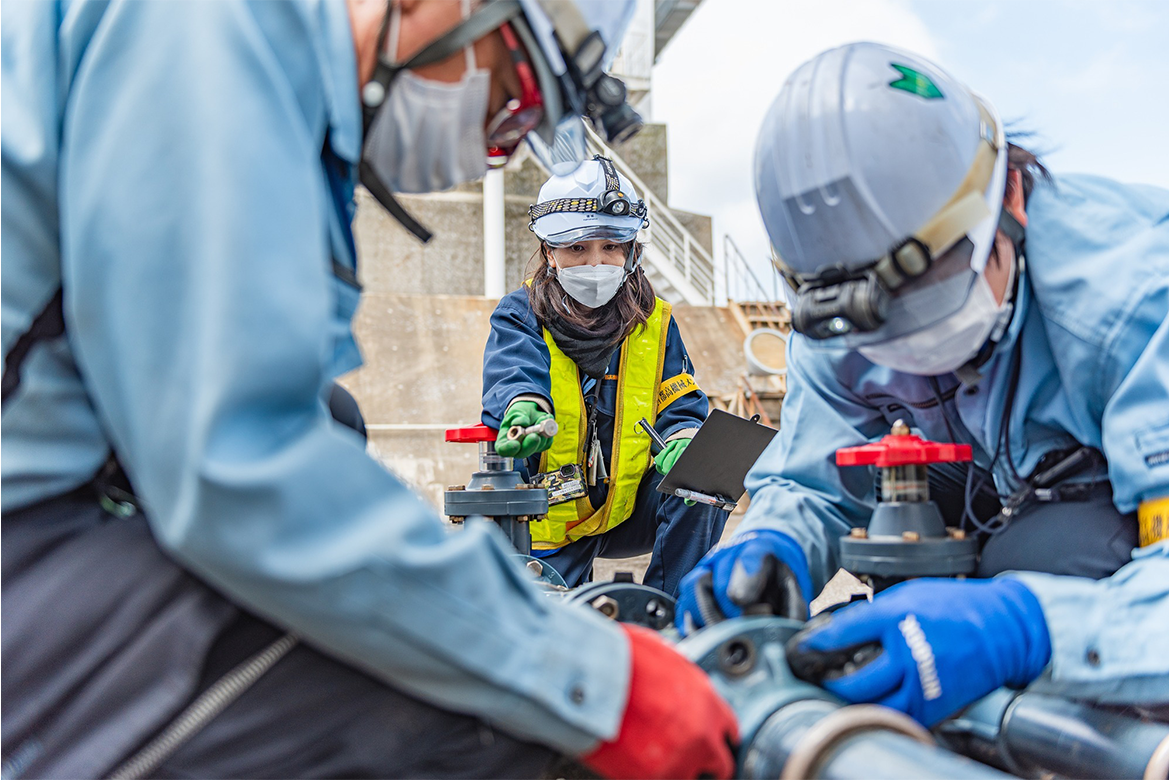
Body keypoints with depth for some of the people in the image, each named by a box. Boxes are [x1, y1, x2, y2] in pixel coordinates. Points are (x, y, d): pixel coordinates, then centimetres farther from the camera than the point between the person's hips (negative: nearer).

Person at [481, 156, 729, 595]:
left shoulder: (655, 323, 2)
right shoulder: (521, 315, -6)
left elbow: (681, 409, -1)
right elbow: (513, 373, -27)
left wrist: (682, 444, -27)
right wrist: (523, 408, -53)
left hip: (631, 512, 2)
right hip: (549, 520, -2)